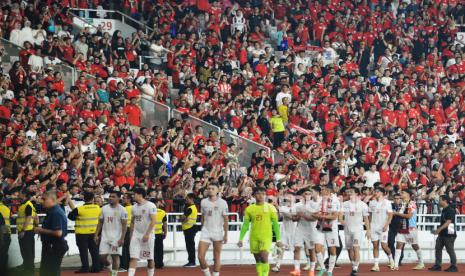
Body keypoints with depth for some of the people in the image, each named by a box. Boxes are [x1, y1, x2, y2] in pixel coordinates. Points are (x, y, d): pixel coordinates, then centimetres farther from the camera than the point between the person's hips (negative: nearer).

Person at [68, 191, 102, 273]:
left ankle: (85, 268, -1)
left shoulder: (79, 209, -13)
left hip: (82, 233, -4)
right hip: (94, 232, 4)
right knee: (94, 250, 11)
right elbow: (100, 217, 12)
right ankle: (96, 267, 12)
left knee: (83, 251, 1)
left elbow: (70, 216, -3)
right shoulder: (98, 208, -3)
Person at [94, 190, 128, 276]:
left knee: (115, 257, -4)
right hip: (105, 237, 4)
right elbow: (100, 222, 12)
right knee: (102, 256, 0)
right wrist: (96, 235, 6)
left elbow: (124, 225, -8)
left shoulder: (122, 210, -7)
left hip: (116, 237, -4)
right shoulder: (104, 208, 6)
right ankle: (110, 265, 27)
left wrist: (122, 238, -15)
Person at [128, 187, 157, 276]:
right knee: (133, 258, -6)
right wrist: (131, 234, 12)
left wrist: (147, 234, -20)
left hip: (148, 236, -5)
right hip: (136, 235, 5)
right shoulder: (134, 207, 9)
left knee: (150, 258, 6)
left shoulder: (150, 206, -10)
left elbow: (153, 221, -15)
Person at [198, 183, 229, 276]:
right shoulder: (203, 202, 5)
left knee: (217, 258, 4)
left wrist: (226, 234, -8)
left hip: (218, 232, -3)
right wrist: (203, 229, 14)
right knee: (200, 257, -7)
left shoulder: (222, 203, -5)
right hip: (206, 232, 3)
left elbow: (225, 219, -4)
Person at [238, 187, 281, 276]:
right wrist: (241, 239, 4)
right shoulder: (249, 208, 5)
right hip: (254, 237, 3)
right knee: (258, 260, 8)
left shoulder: (270, 208, 0)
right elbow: (245, 225, 9)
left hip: (266, 236, -3)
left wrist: (278, 239, -2)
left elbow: (275, 224, 2)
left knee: (264, 257, -18)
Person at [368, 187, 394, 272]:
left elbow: (390, 215, -6)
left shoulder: (387, 202, -4)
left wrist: (386, 225, -17)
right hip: (374, 226, 4)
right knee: (375, 246, 0)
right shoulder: (372, 203, 10)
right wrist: (369, 225, 8)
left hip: (383, 227, -4)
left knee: (384, 245, -7)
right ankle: (376, 265, 0)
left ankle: (391, 258, 21)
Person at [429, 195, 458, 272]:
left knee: (450, 250, -5)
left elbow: (448, 222, -22)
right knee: (438, 248, 8)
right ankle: (437, 265, 12)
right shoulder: (443, 210, 15)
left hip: (449, 234, -10)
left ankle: (454, 267, 3)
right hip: (442, 233, 10)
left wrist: (439, 229, -25)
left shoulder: (450, 210, -15)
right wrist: (439, 230, 19)